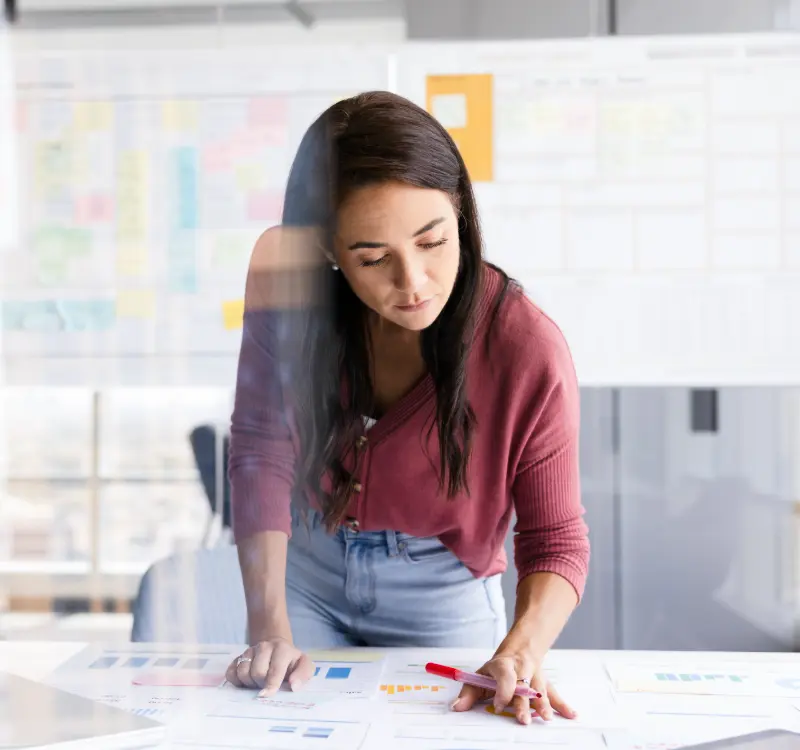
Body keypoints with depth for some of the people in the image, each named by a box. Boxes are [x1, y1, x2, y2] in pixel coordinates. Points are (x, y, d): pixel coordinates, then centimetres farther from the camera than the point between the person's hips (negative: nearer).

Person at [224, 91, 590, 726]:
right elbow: (261, 452, -18)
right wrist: (269, 629, -26)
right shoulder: (286, 283, -20)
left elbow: (556, 543, -19)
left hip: (442, 598, -1)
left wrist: (520, 653, -39)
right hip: (303, 568, 2)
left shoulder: (528, 349, -26)